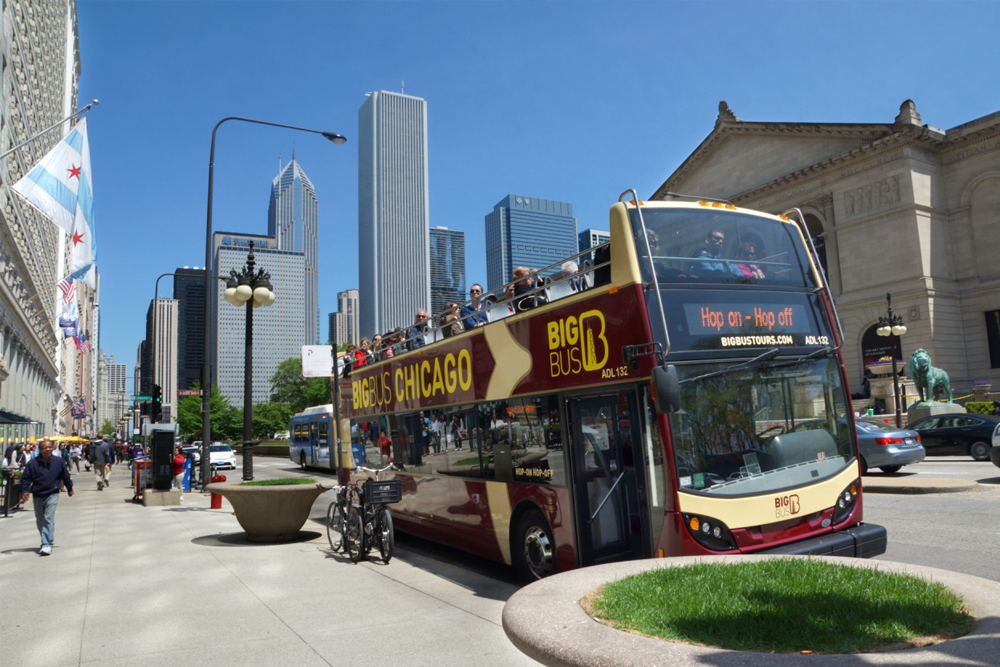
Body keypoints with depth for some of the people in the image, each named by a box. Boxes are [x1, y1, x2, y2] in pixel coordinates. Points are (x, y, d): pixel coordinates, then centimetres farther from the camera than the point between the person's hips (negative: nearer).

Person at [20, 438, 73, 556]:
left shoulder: (59, 461, -4)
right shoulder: (33, 463, -5)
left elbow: (66, 475, 9)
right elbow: (25, 478, 1)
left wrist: (69, 488, 19)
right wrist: (24, 491, -13)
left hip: (52, 494, -2)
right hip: (37, 496, 2)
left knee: (49, 518, -14)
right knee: (40, 521, 14)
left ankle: (47, 545, -16)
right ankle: (46, 541, 34)